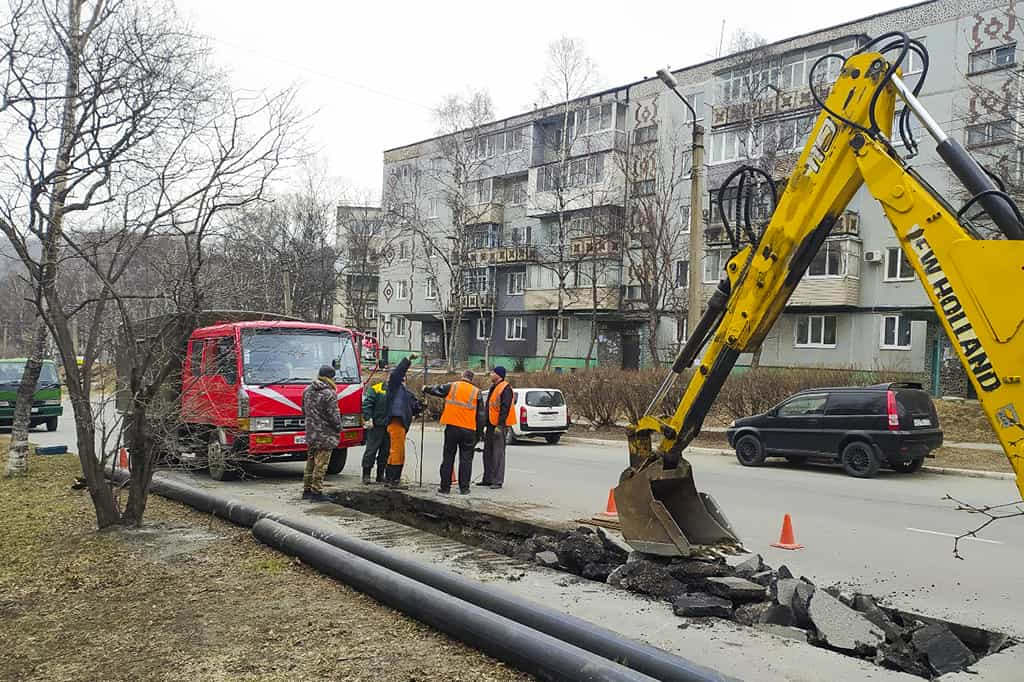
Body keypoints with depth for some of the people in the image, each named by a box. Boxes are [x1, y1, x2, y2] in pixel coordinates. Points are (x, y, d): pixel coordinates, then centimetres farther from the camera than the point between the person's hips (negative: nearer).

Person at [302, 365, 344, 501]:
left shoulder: (307, 390, 8)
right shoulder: (329, 394, -18)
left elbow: (304, 411, 17)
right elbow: (333, 415, -17)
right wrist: (338, 428, -1)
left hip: (310, 434, 8)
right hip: (325, 435, -8)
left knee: (310, 462, 17)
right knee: (321, 464, -2)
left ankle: (307, 490, 23)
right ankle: (316, 492, 1)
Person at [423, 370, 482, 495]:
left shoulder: (452, 386, 1)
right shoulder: (476, 392, 4)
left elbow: (436, 390, 11)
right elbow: (480, 414, 6)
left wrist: (425, 389, 33)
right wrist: (478, 433, 11)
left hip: (452, 427, 0)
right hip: (469, 430, 0)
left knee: (448, 458, 7)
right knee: (466, 459, 6)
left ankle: (445, 487, 9)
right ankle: (464, 488, 6)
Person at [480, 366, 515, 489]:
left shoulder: (505, 388, -12)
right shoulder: (493, 387, 18)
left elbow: (505, 408, -18)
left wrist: (499, 425, -21)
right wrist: (487, 424, 22)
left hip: (499, 425, -10)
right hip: (491, 424, 10)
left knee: (498, 453, -6)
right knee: (488, 452, 12)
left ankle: (498, 481, -2)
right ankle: (488, 479, 20)